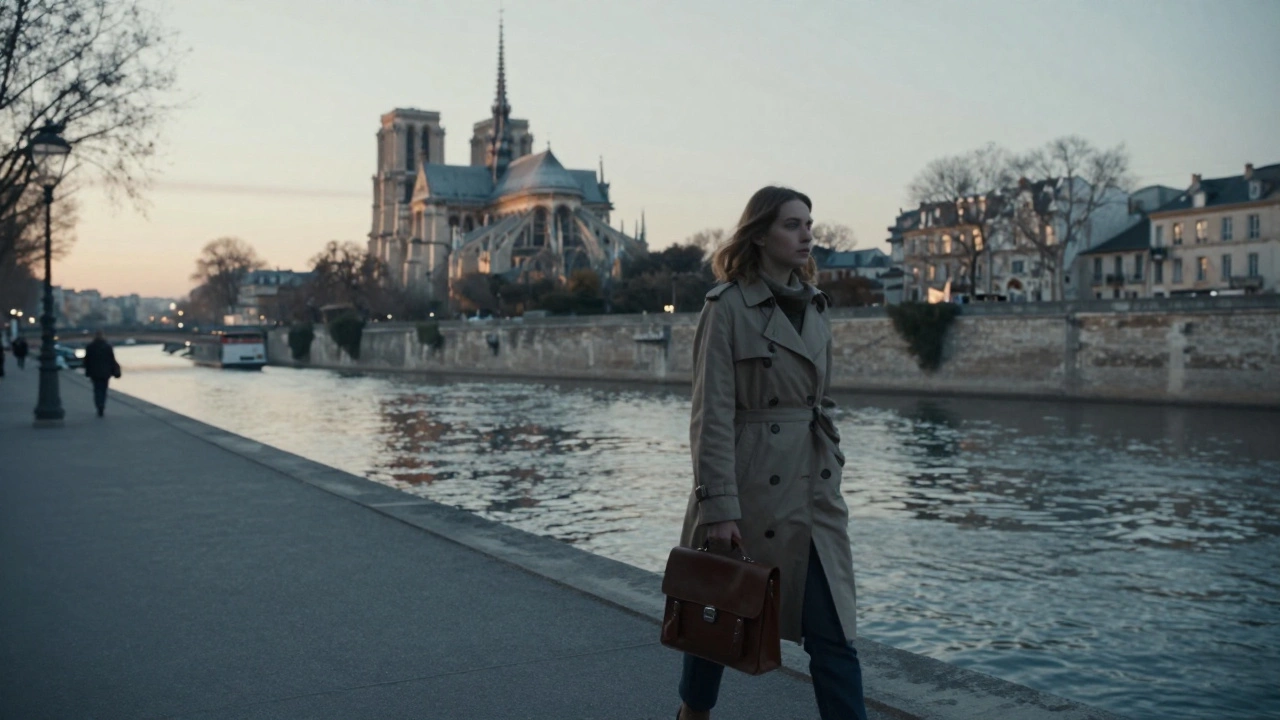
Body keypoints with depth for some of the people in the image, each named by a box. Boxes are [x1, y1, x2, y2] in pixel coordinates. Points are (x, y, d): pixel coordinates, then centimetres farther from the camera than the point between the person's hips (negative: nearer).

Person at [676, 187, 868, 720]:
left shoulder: (814, 307, 11)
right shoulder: (727, 306, -9)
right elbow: (711, 415, -13)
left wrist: (830, 473, 16)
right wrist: (719, 507, -18)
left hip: (814, 491, 5)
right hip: (749, 484, -5)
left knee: (832, 631, 1)